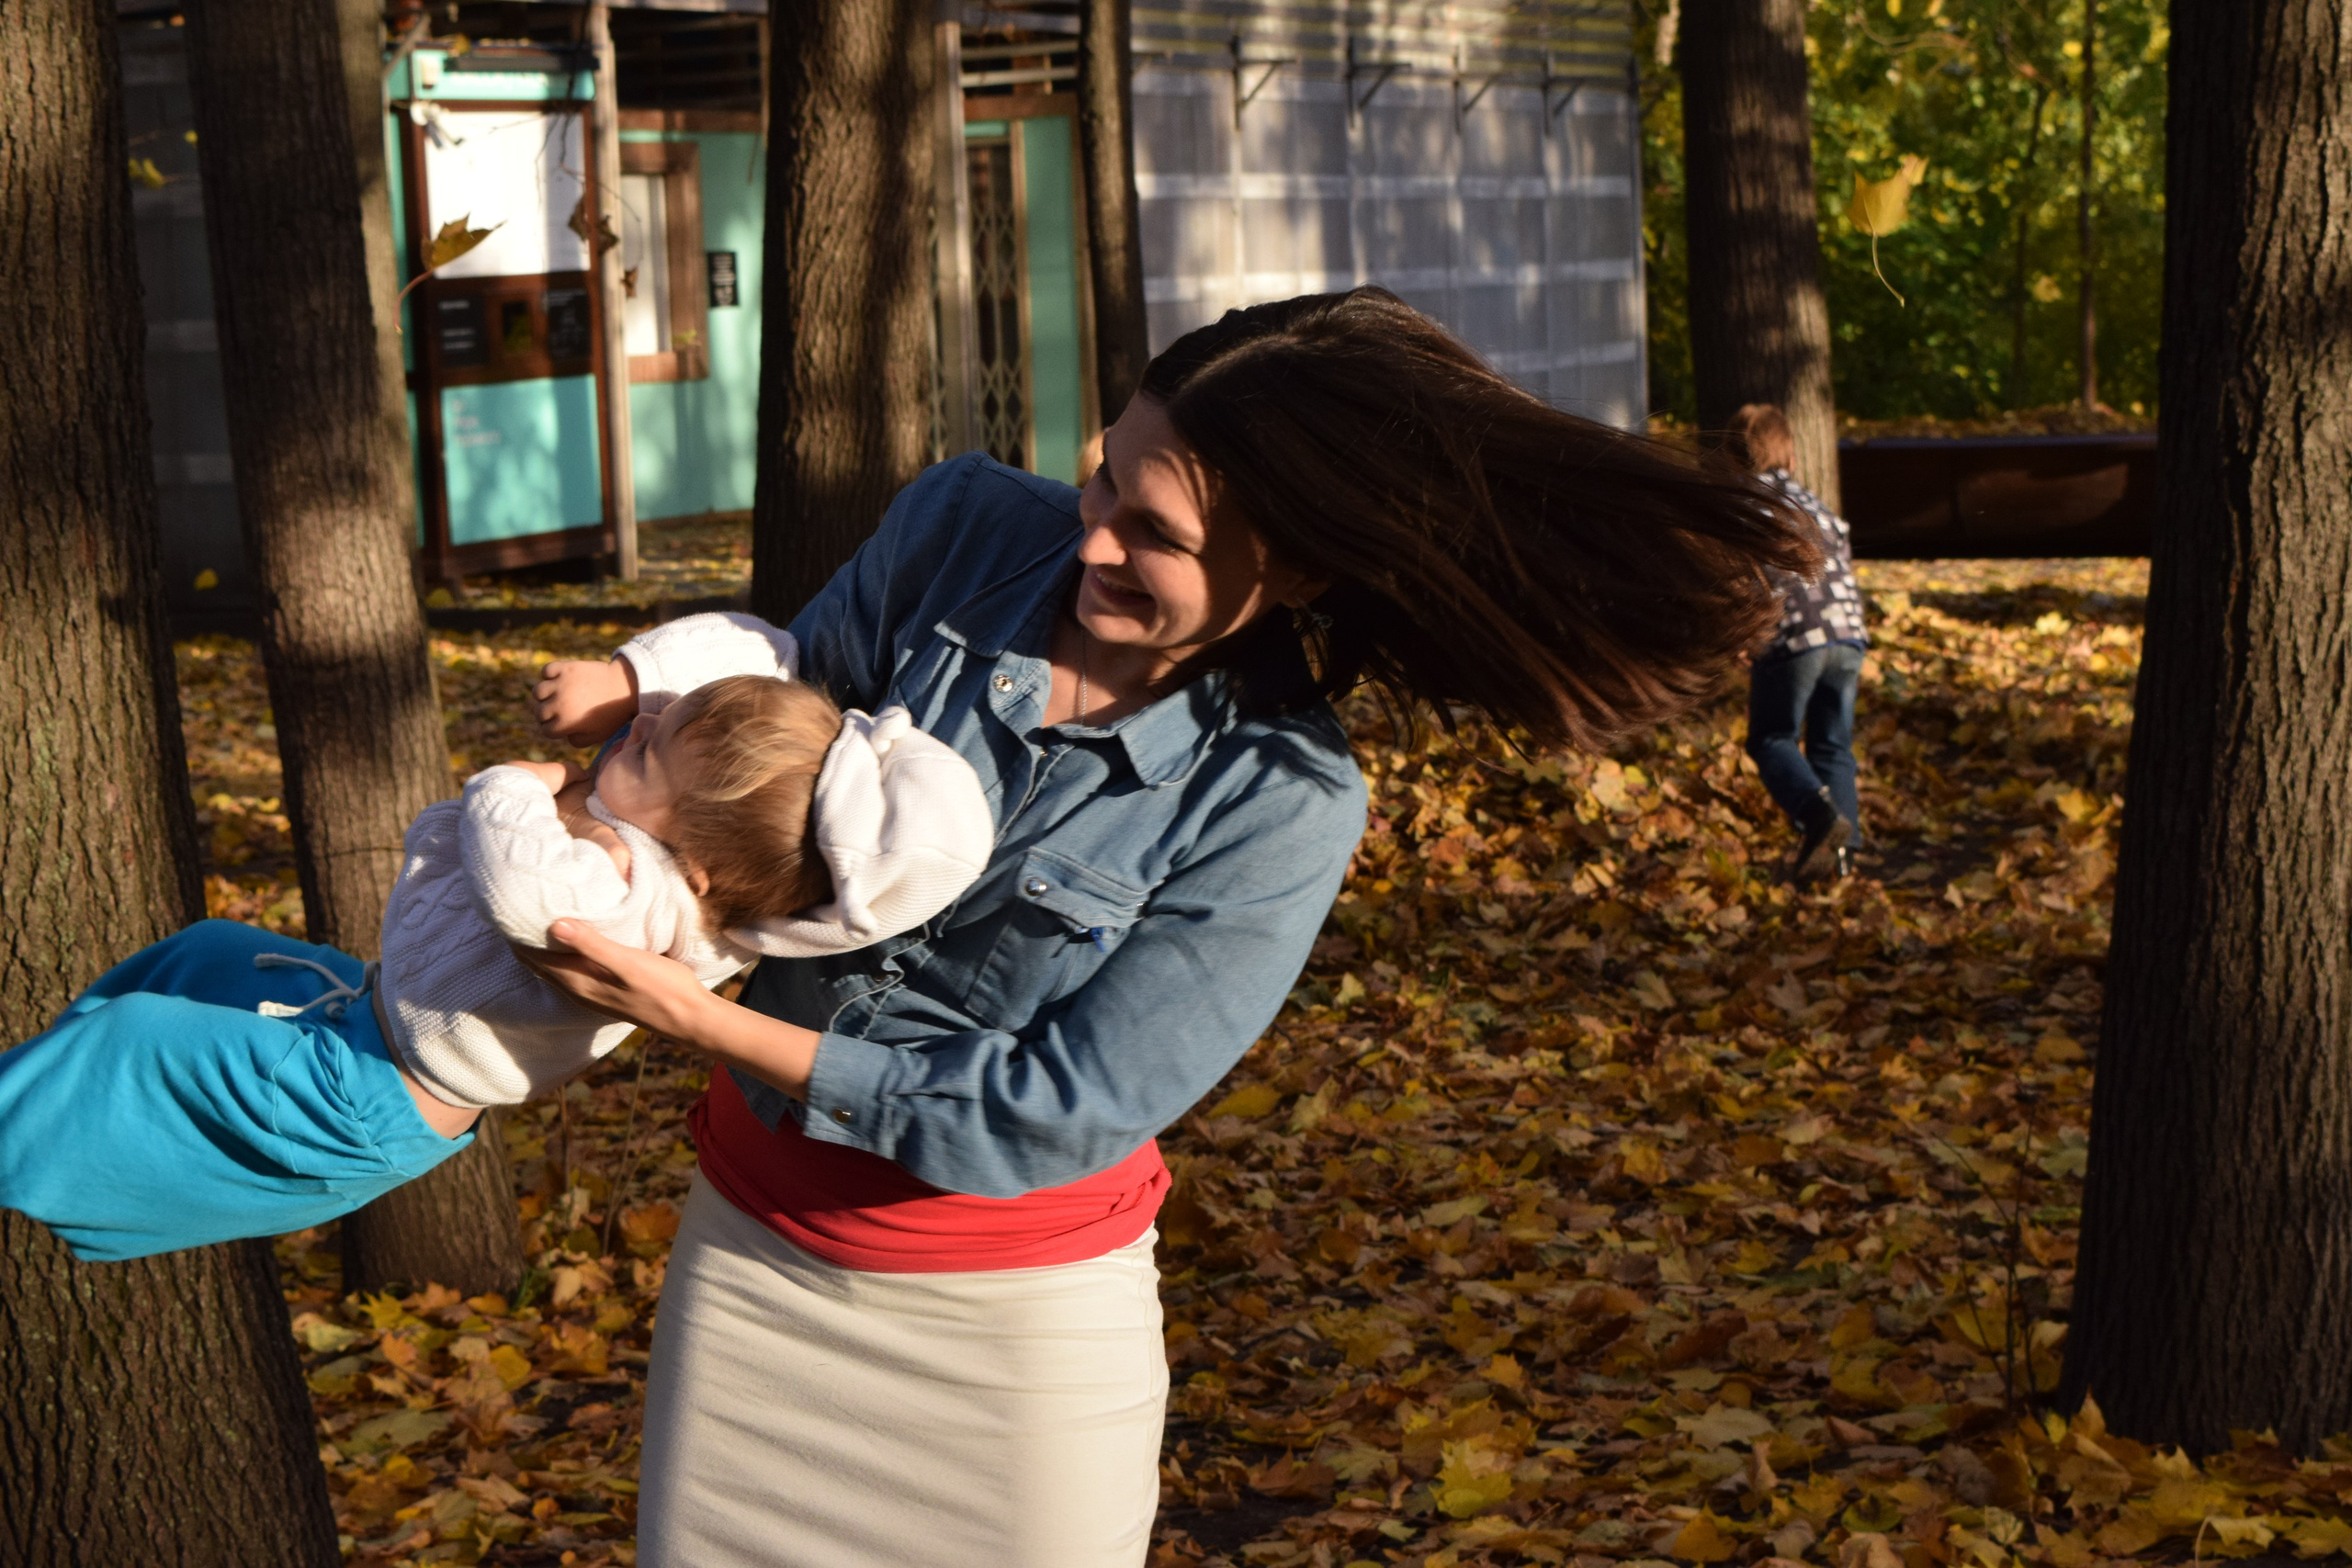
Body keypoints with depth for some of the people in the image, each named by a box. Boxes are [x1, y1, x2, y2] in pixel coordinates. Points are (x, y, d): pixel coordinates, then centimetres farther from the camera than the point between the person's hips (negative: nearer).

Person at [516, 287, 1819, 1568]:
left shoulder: (1281, 803, -21)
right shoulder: (964, 530, -11)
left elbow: (1057, 1109, -20)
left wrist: (712, 1029, -24)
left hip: (1019, 1303, -4)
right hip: (755, 1229, 4)